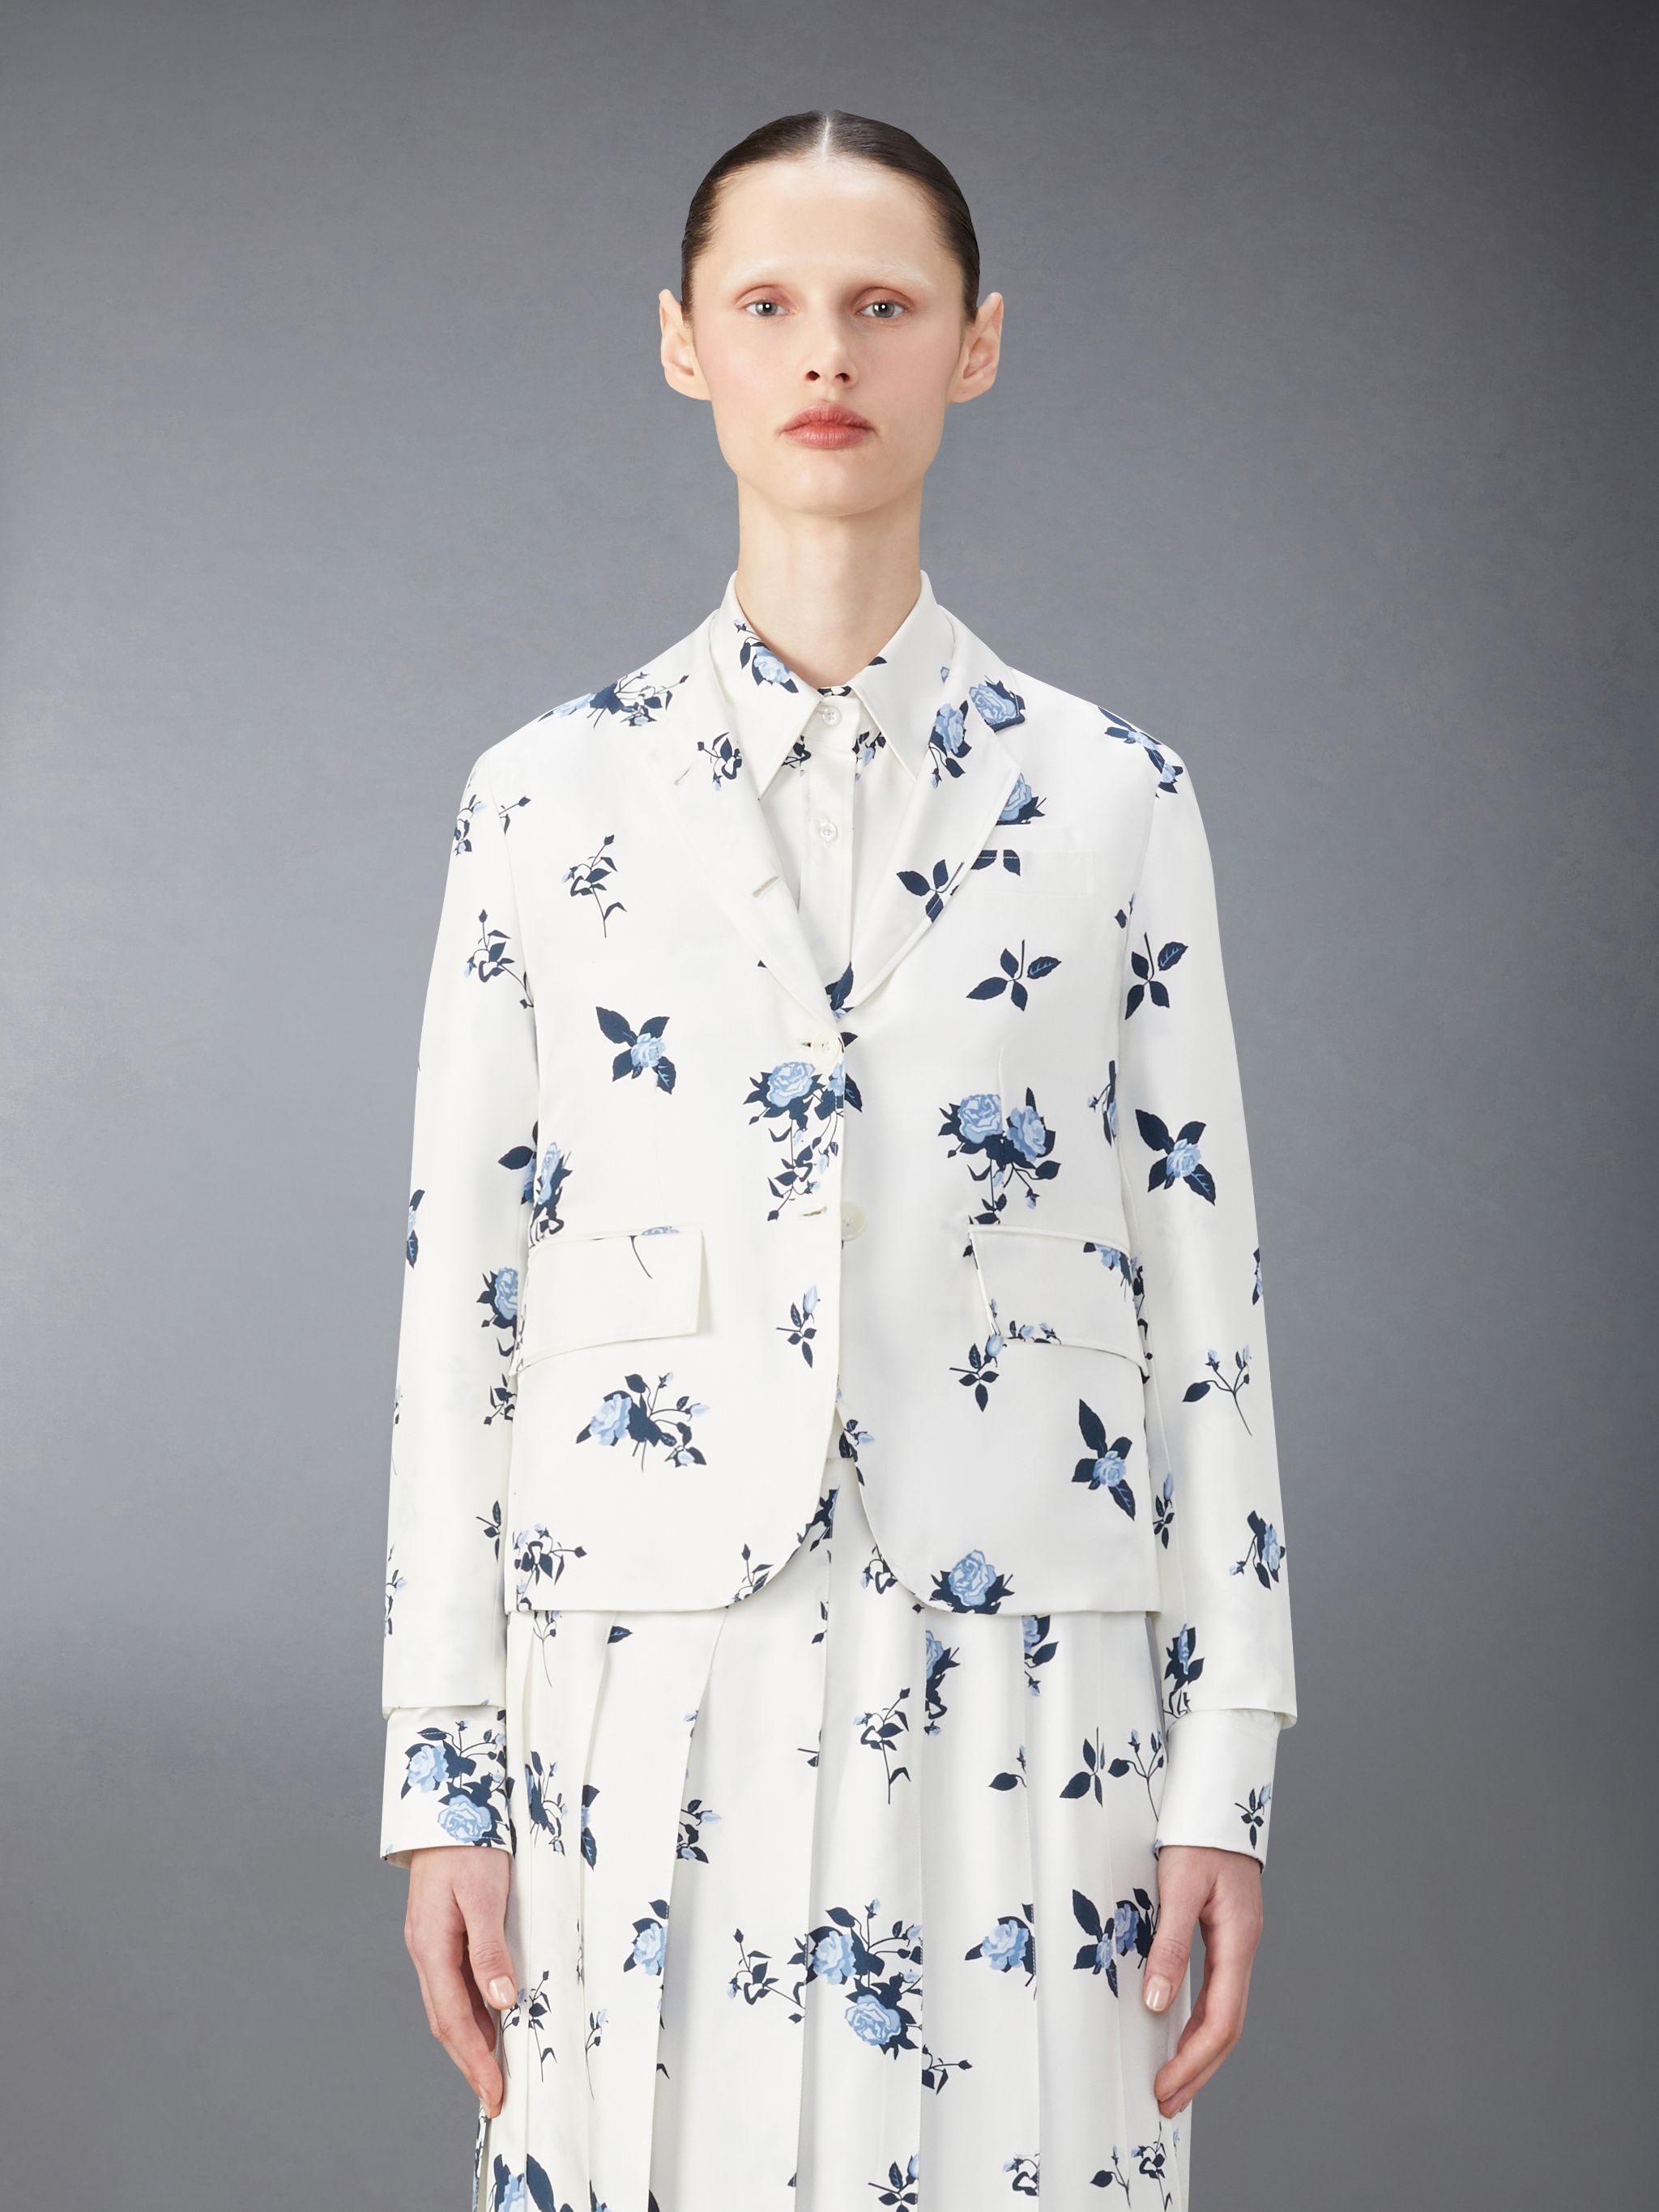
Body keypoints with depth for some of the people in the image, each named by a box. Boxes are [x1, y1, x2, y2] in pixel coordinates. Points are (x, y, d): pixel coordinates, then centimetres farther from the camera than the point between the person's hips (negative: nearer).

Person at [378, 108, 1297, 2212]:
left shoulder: (1109, 794, 4)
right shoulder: (548, 798, 4)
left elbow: (1205, 1293, 4)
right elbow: (457, 1298, 5)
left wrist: (1222, 1778, 0)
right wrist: (440, 1778, 2)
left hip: (1021, 1713, 0)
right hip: (652, 1717, 0)